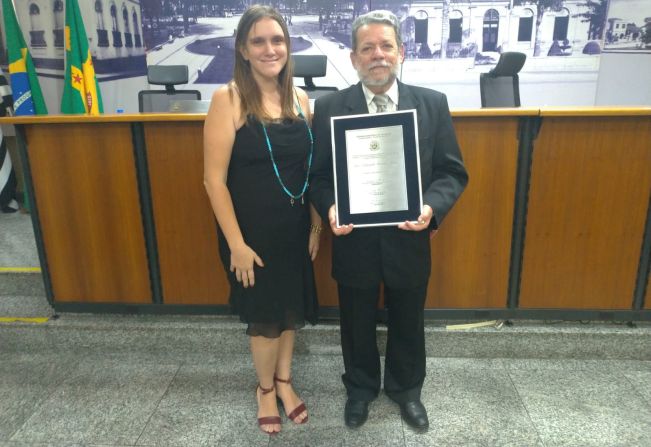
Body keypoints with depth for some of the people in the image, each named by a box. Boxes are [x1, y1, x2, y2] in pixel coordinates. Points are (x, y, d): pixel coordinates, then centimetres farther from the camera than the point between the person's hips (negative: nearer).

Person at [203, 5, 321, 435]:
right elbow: (214, 179, -15)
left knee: (292, 309, 18)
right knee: (265, 315, 12)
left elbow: (311, 168, 8)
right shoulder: (228, 99, -14)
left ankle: (284, 380, 44)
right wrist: (236, 243, -15)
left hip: (295, 228, 5)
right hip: (253, 231, -5)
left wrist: (316, 223, 6)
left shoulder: (299, 98, 2)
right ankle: (265, 388, 40)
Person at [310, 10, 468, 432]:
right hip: (354, 242, 0)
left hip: (409, 240, 1)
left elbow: (452, 172, -3)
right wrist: (330, 208, -22)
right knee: (357, 325, 20)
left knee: (408, 324, 21)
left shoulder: (433, 103, -3)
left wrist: (431, 207, -21)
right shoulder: (329, 107, -5)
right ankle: (360, 388, 47)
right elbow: (318, 174, -3)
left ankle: (406, 389, 48)